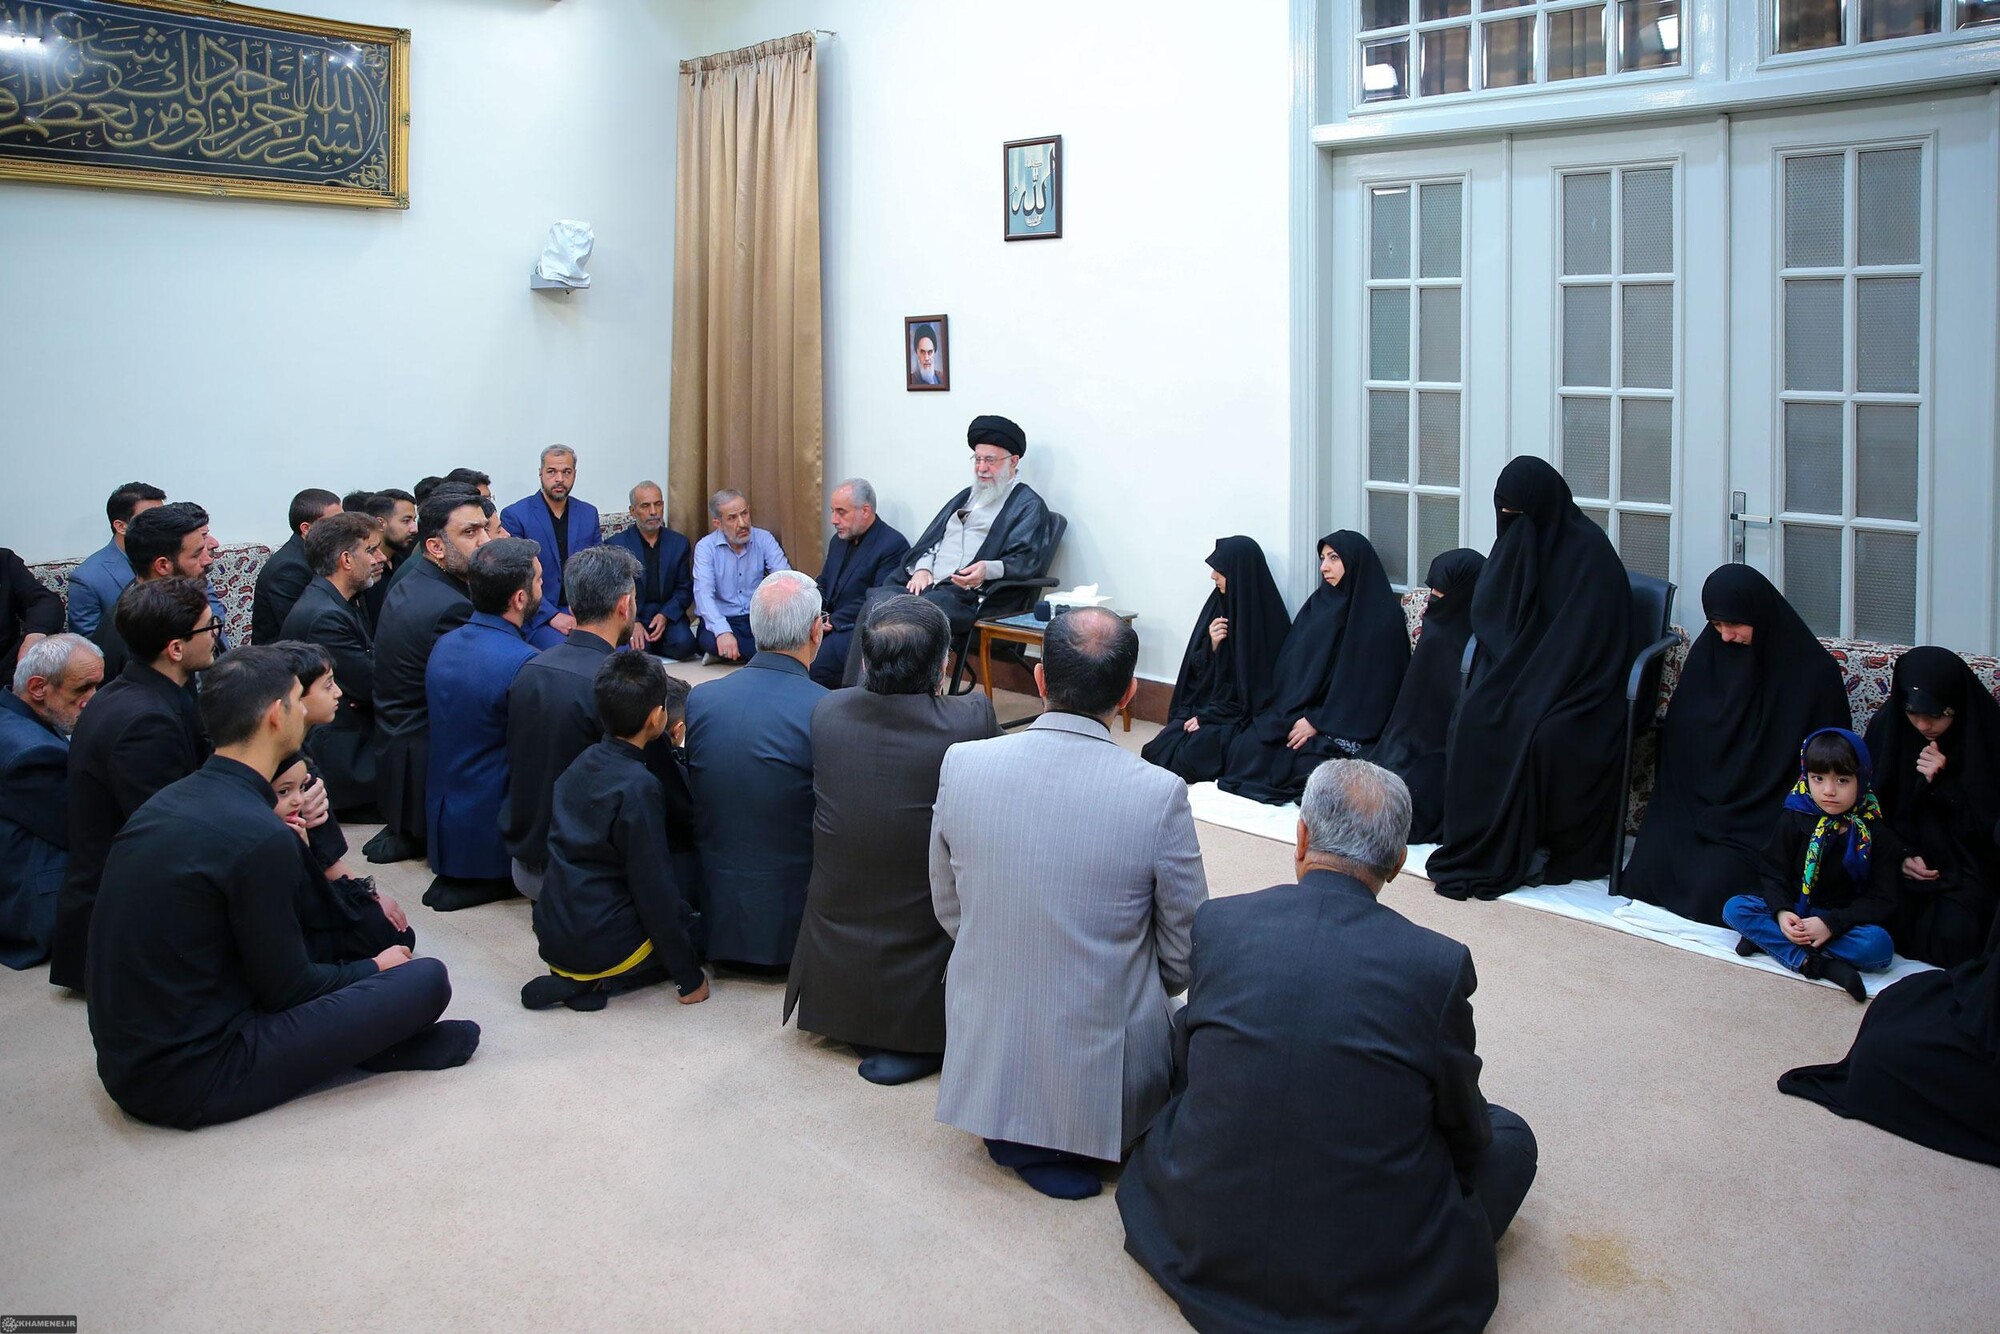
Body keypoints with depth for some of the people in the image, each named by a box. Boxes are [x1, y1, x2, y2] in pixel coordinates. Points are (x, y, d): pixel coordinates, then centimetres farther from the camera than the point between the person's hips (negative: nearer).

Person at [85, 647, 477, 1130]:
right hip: (189, 1082, -9)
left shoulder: (171, 800, 4)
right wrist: (374, 969, 6)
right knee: (428, 979, -9)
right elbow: (286, 987, -11)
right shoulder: (260, 837, -21)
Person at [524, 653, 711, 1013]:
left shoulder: (585, 762, 2)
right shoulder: (638, 787, -21)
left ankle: (580, 976, 7)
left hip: (551, 932, 8)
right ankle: (598, 981, -3)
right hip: (600, 943, -7)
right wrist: (689, 978, -9)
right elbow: (655, 890, -18)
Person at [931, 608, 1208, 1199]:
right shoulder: (1160, 794, -19)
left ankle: (1015, 1137, 13)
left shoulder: (962, 764, -11)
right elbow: (1184, 955, -6)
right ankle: (1063, 1145, 14)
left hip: (985, 1063, 3)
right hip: (1104, 1079, -3)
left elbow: (948, 911, 4)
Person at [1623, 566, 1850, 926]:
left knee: (1715, 884, -27)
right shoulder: (1708, 651, 4)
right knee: (1646, 871, -18)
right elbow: (1679, 740, 8)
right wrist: (1674, 810, 1)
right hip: (1695, 808, 4)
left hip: (1764, 821, -4)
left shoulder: (1813, 671, -8)